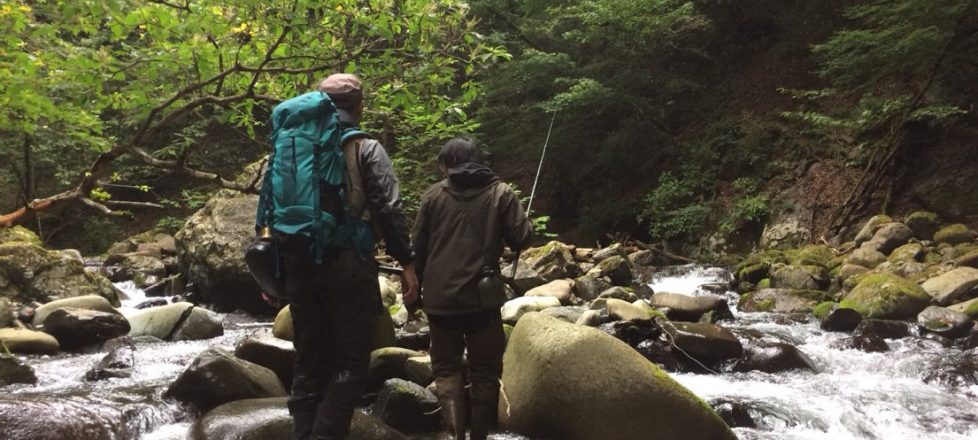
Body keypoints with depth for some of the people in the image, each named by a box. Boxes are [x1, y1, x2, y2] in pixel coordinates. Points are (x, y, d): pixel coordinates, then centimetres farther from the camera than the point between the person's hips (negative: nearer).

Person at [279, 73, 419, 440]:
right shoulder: (366, 149, 0)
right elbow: (388, 210, -7)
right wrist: (407, 262, -3)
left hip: (299, 266, 5)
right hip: (348, 266, -5)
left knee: (308, 362, 13)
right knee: (350, 363, 2)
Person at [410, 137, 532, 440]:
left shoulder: (434, 194, 4)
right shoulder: (500, 192, 1)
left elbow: (417, 248, 7)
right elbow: (521, 240, -2)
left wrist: (417, 287, 20)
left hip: (440, 297, 1)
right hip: (482, 296, -1)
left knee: (447, 366, 12)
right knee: (485, 370, 13)